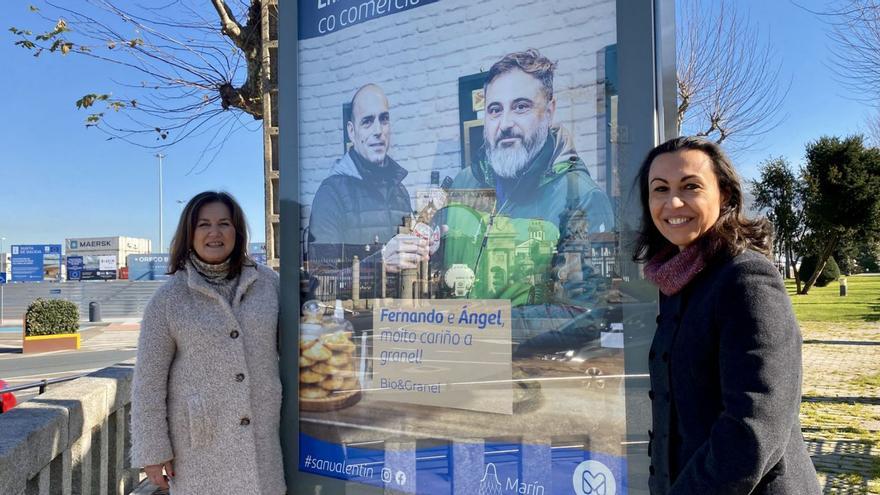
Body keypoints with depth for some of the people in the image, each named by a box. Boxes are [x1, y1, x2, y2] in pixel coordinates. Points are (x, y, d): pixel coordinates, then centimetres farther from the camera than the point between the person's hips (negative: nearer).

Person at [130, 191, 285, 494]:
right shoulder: (168, 298, -5)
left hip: (260, 434, 2)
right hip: (198, 441, -2)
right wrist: (152, 450, -4)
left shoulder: (267, 282, 1)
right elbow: (149, 379, -3)